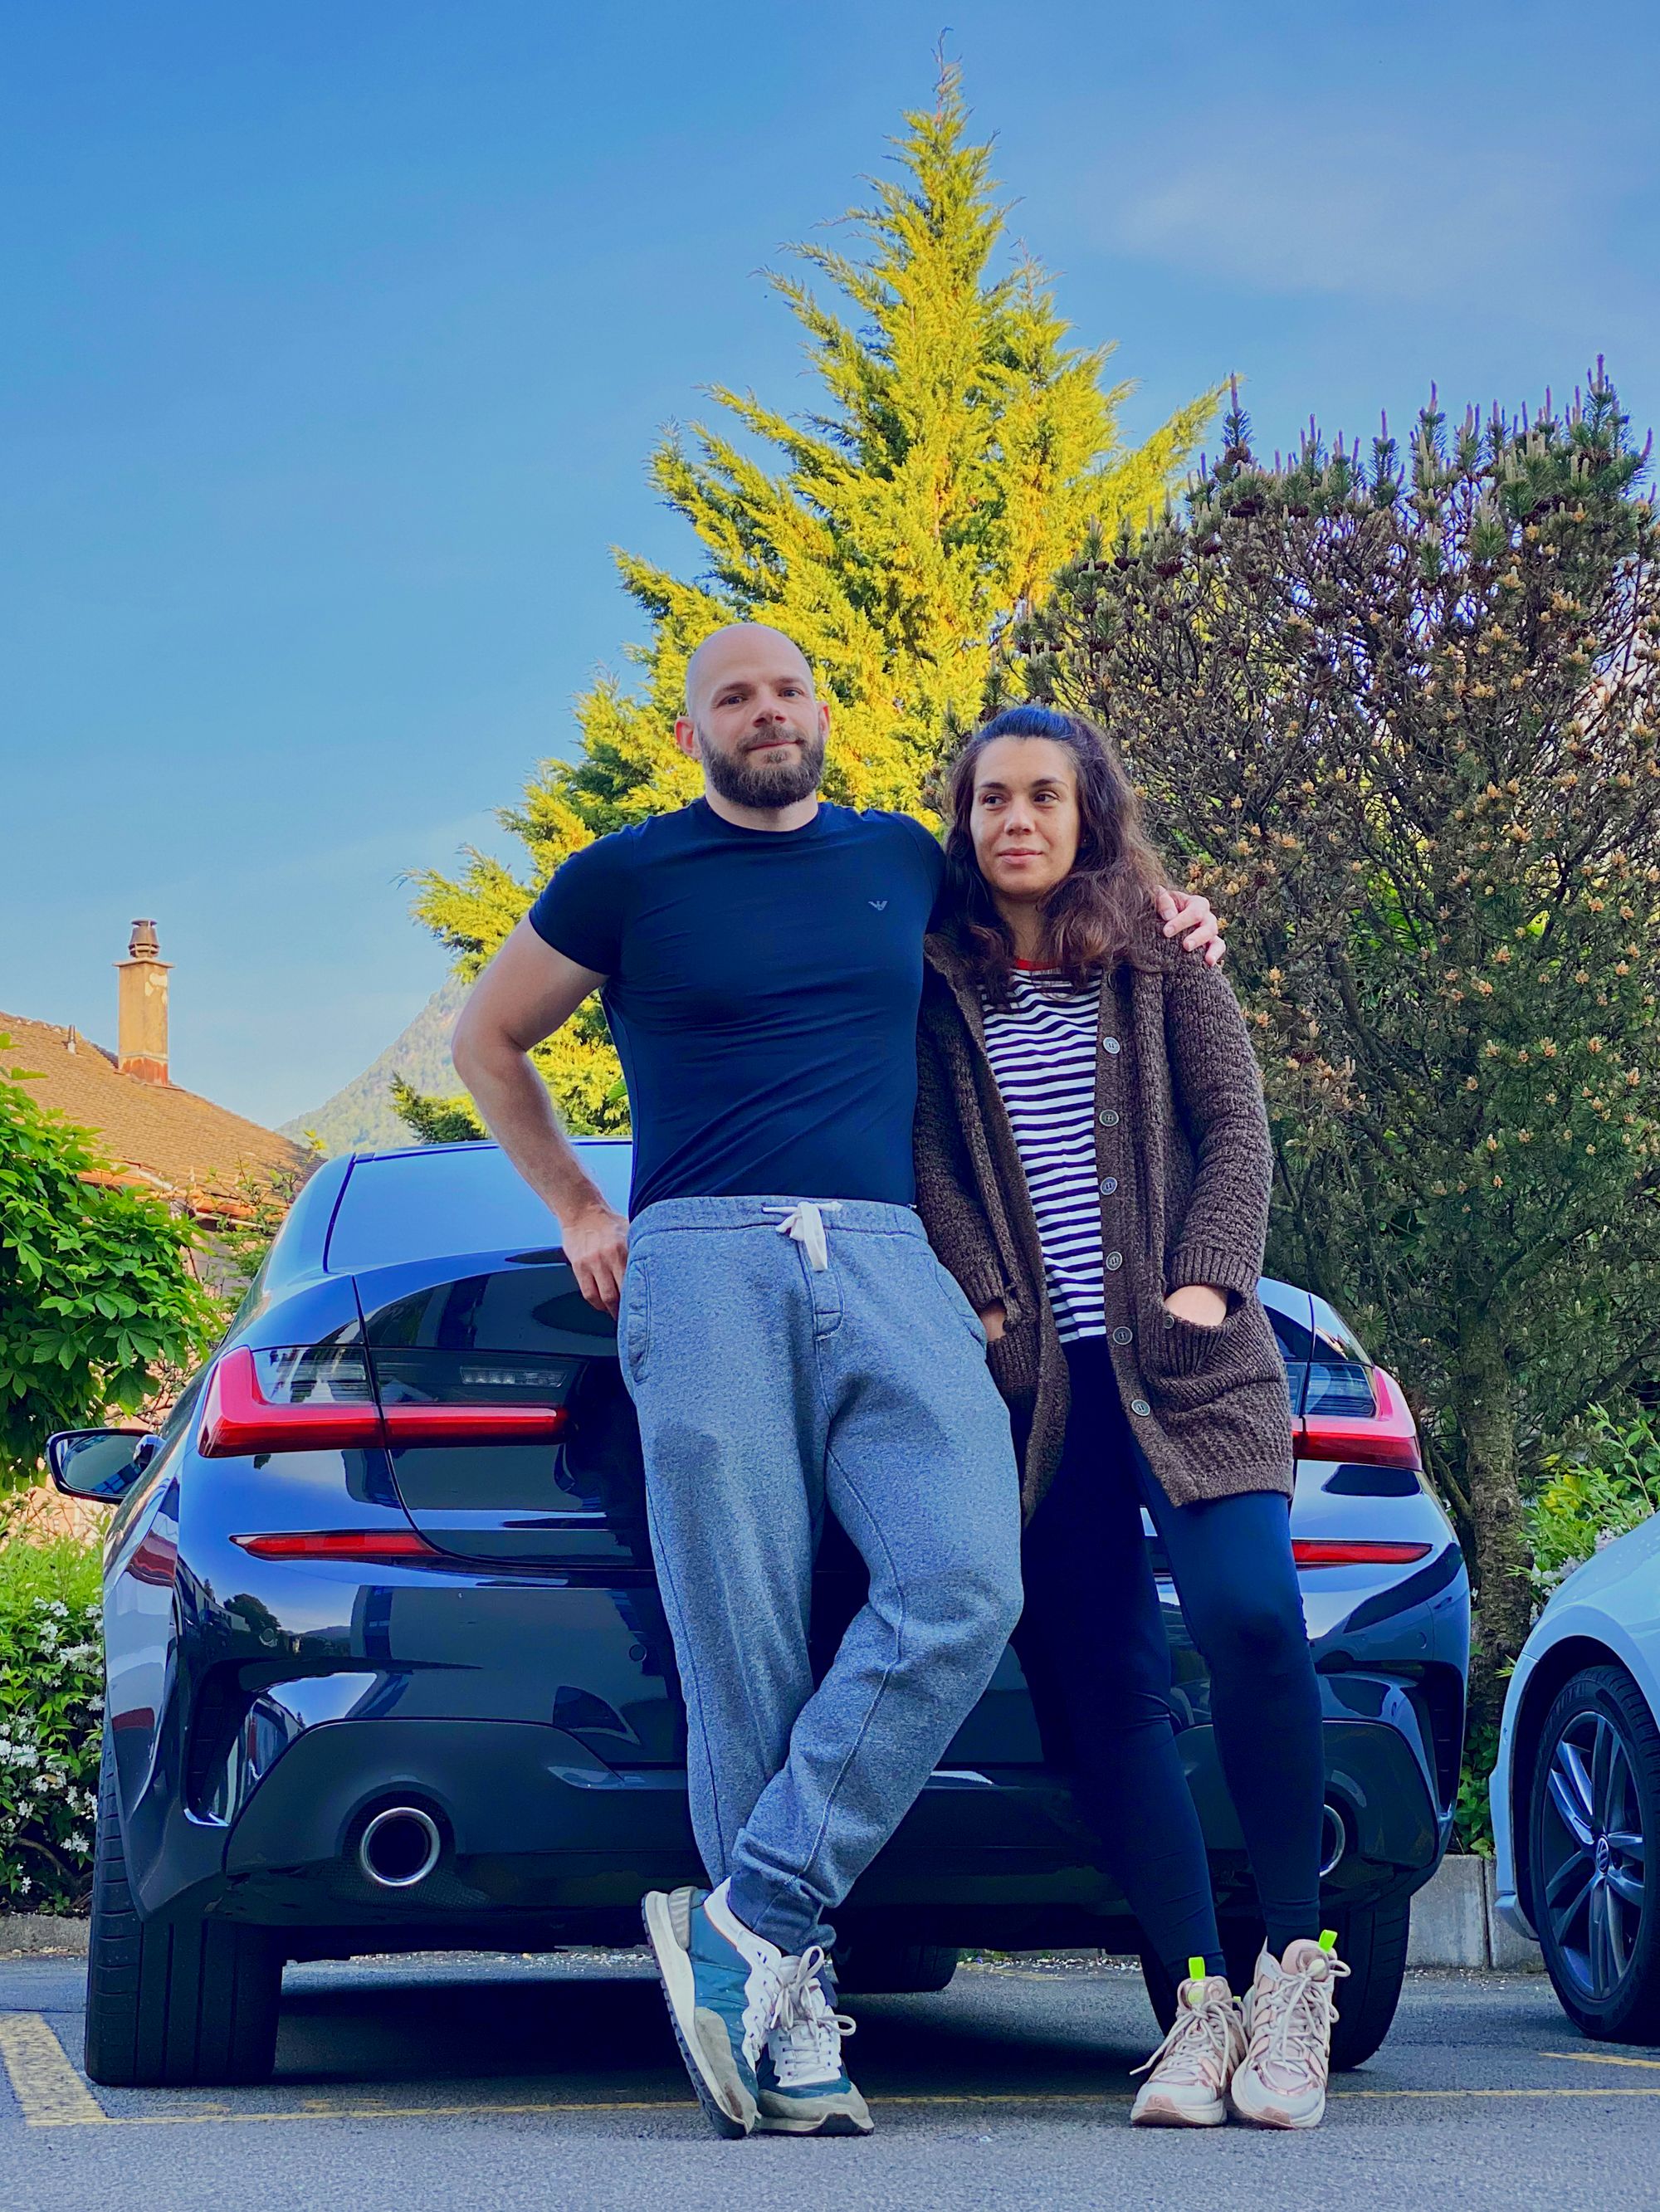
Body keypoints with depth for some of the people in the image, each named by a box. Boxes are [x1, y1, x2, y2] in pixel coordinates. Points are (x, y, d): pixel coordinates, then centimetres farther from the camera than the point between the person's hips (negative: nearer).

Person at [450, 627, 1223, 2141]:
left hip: (889, 1265, 3)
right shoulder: (626, 879, 11)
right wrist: (578, 1209, 15)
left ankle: (748, 1925, -17)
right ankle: (790, 2023, -4)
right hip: (701, 1273, -2)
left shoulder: (906, 862, 20)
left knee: (964, 1583, -21)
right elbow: (488, 1040, 23)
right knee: (744, 1653, -9)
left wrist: (1159, 932, 22)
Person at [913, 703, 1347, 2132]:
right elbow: (926, 1163, 6)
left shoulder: (1165, 971, 11)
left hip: (1185, 1361, -1)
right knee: (1101, 1684, -4)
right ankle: (1199, 2000, 2)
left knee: (1246, 1617, -21)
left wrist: (1206, 1284, -9)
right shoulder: (935, 987, 11)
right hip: (1037, 1380, 2)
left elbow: (1234, 1127, 5)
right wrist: (984, 1304, -9)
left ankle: (1298, 1969, -7)